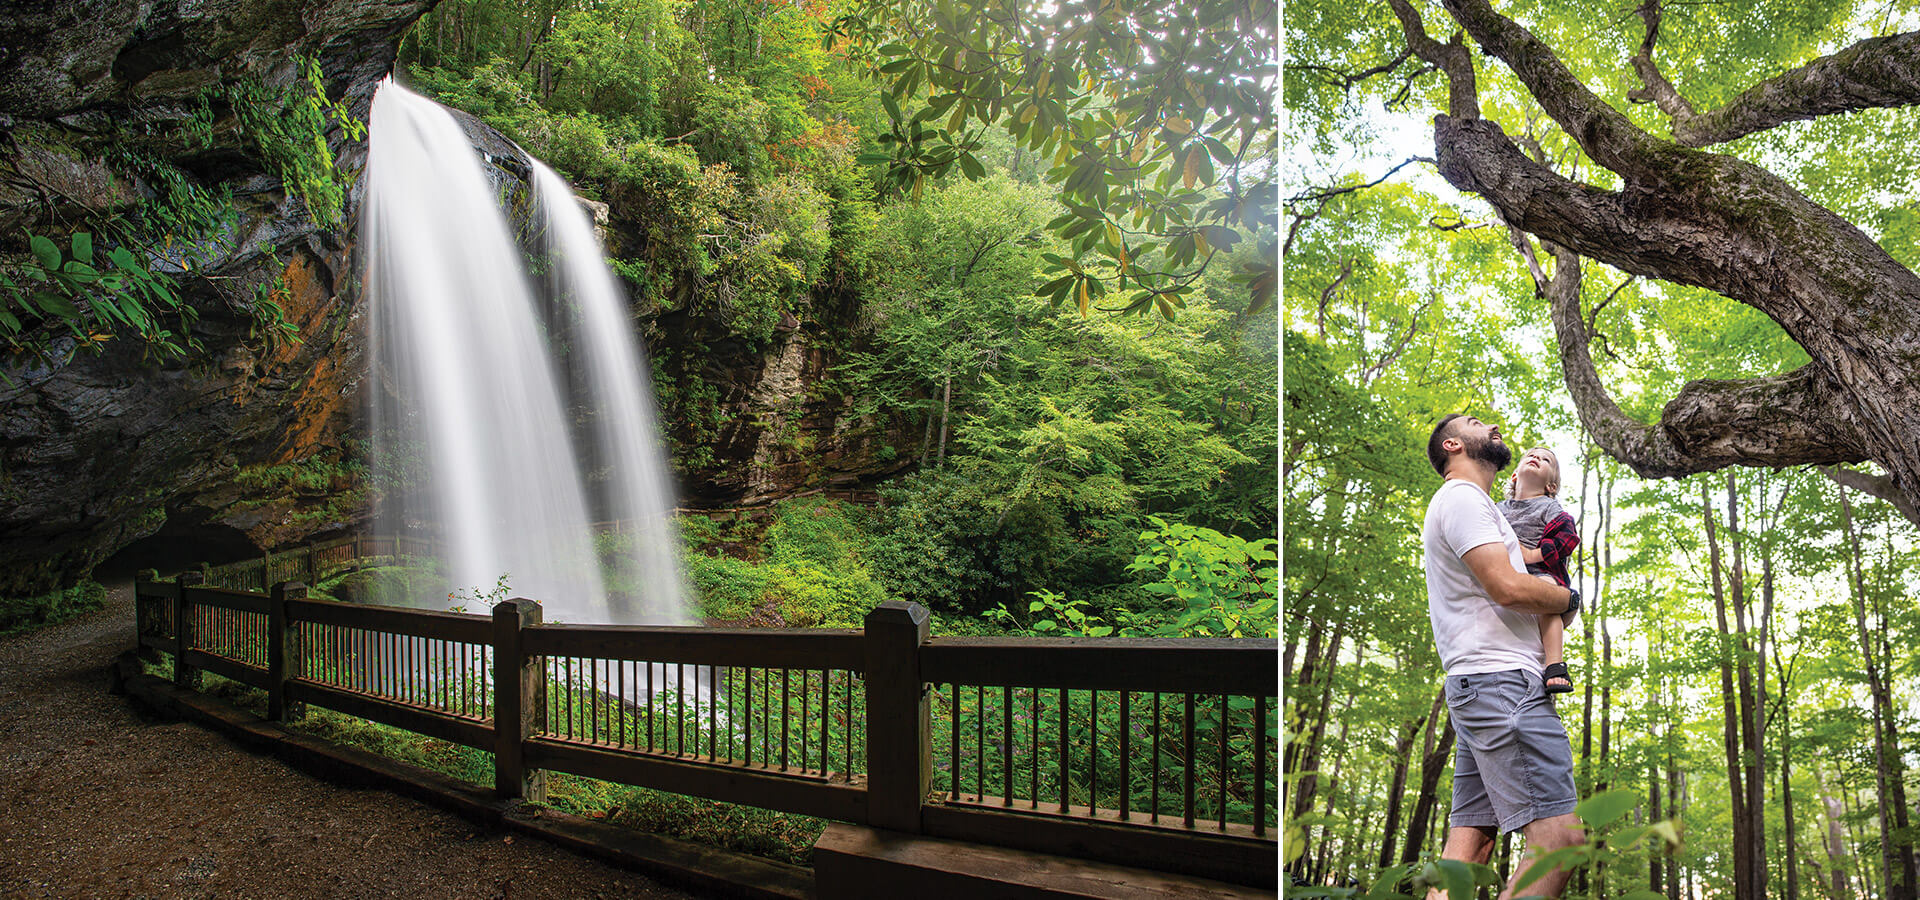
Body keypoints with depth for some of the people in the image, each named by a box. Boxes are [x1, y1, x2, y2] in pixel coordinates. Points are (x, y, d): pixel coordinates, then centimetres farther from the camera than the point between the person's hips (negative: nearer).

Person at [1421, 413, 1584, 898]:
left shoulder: (1468, 503, 29)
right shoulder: (1462, 497, -5)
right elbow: (1508, 587, -16)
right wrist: (1569, 597, 3)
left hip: (1477, 689, 11)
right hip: (1501, 680, -11)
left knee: (1470, 839, 3)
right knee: (1559, 834, -16)